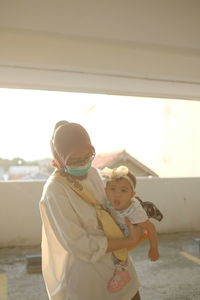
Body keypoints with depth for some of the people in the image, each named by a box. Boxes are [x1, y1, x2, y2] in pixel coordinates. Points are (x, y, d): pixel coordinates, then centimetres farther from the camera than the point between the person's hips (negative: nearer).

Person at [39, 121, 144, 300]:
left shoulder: (93, 173, -4)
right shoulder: (55, 190, -24)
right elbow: (79, 245, -24)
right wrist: (130, 241, -17)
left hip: (118, 263, 7)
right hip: (87, 272, -6)